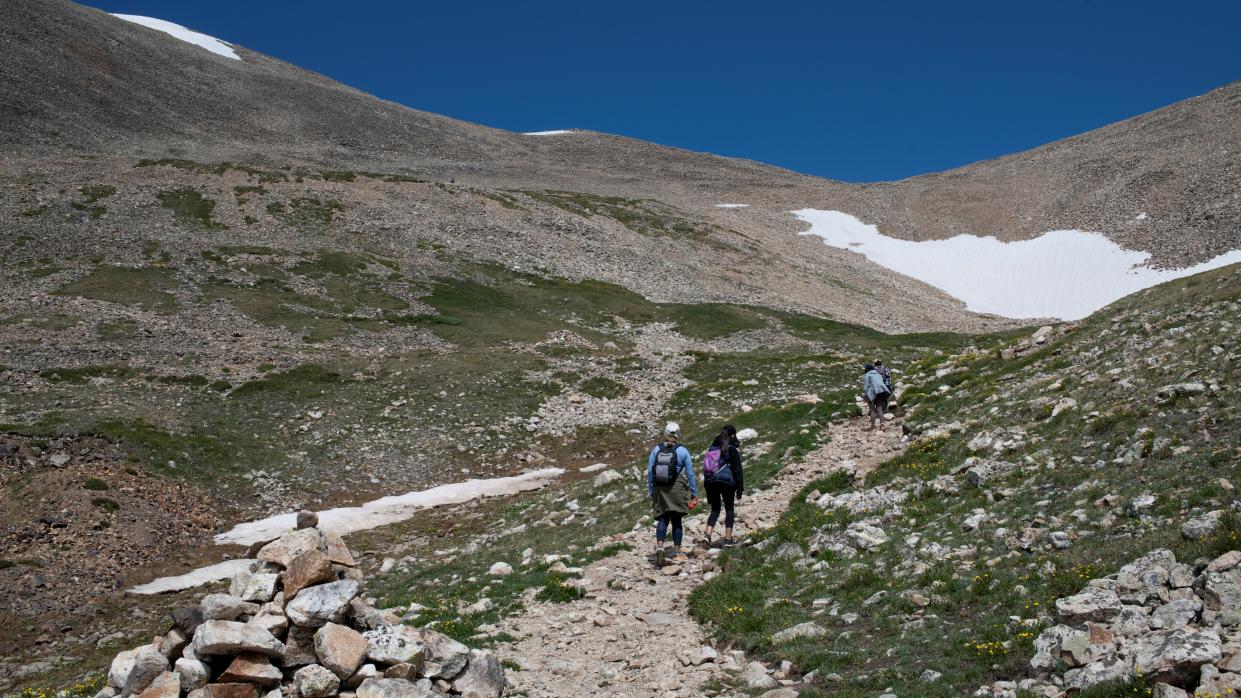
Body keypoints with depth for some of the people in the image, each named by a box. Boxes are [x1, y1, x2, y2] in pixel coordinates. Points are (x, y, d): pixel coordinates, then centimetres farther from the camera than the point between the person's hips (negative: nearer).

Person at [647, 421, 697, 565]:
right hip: (677, 488, -1)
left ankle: (659, 547, -16)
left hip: (659, 489, 1)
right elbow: (690, 474, -2)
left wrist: (650, 491, 10)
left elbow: (649, 472, 1)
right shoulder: (683, 451, -4)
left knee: (663, 519, 6)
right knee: (676, 520, 8)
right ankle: (676, 552, 14)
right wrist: (694, 493, 6)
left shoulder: (656, 450, 0)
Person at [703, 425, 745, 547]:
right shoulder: (732, 450, -5)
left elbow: (706, 467, 14)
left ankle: (708, 534, -7)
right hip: (727, 481, -5)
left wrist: (707, 486, 18)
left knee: (714, 510, 13)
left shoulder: (712, 447, 11)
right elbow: (737, 469, -7)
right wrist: (740, 488, -3)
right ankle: (728, 539, 6)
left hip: (710, 482, 5)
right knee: (729, 509, 8)